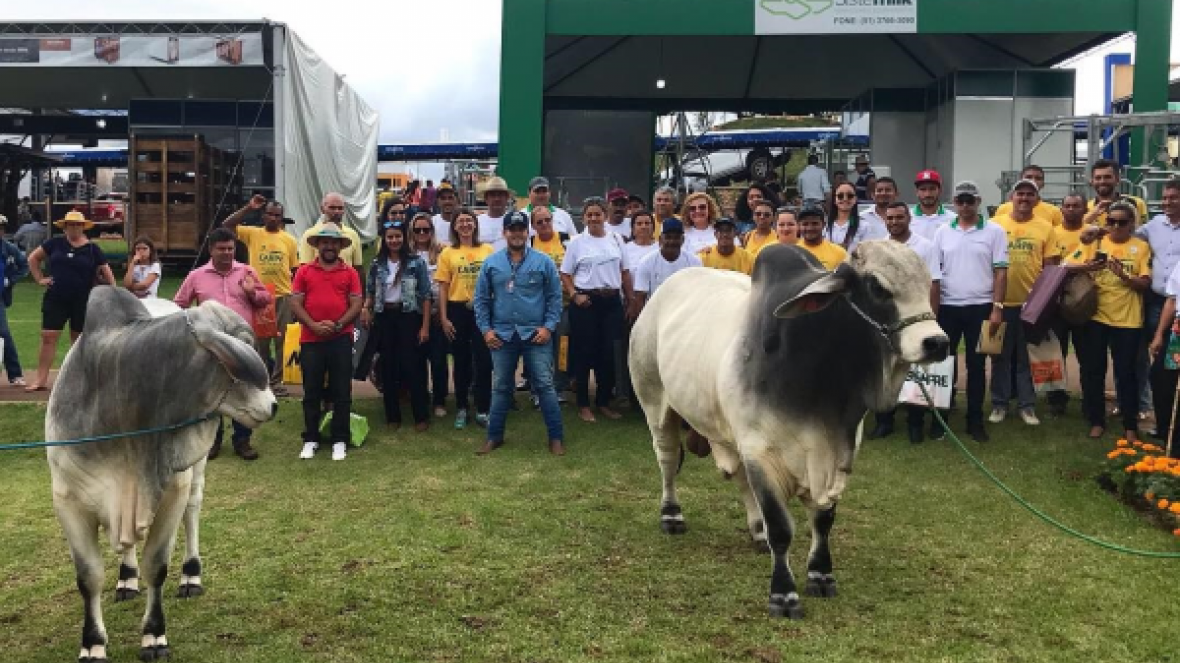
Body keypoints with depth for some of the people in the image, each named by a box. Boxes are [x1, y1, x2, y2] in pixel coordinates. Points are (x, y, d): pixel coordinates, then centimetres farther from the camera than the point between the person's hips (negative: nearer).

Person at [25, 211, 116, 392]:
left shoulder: (92, 249, -1)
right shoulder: (55, 243, 3)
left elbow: (106, 271, 0)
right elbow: (33, 258, 13)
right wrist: (39, 279, 4)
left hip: (83, 302, -1)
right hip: (55, 299, 1)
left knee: (79, 340, 9)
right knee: (48, 337, -4)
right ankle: (41, 379, -1)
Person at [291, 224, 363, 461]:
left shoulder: (350, 273, 5)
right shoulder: (304, 272, 6)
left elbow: (356, 304, -1)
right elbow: (295, 304, 0)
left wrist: (337, 325, -14)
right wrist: (314, 325, -13)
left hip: (341, 340, 0)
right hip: (311, 340, 1)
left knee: (341, 392, 2)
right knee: (311, 391, 7)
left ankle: (339, 440, 10)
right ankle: (310, 439, 16)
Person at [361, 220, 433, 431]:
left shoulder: (416, 262, -4)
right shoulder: (377, 264, 6)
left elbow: (425, 296, -5)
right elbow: (370, 292, 13)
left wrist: (425, 326, -10)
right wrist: (365, 309, -8)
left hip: (409, 316, -3)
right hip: (384, 317, 4)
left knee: (412, 365, -4)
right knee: (388, 366, 7)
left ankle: (421, 416, 6)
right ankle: (392, 416, 17)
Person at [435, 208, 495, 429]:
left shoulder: (488, 250, 3)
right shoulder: (447, 253, 3)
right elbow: (443, 288, 2)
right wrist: (443, 318, -3)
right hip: (457, 310, 0)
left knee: (484, 360, 0)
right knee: (461, 361, 10)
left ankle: (482, 410, 10)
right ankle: (461, 409, 22)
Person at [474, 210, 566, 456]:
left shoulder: (543, 262, -1)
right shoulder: (491, 263, 3)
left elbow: (555, 297, 1)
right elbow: (481, 299, 7)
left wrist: (549, 327, -8)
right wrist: (485, 329, -1)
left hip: (535, 334, -2)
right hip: (502, 335, 2)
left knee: (545, 386, -1)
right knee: (501, 388, 11)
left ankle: (556, 437, 6)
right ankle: (494, 436, 21)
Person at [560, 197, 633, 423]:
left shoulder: (616, 240, 8)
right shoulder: (577, 242, 0)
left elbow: (625, 272, 13)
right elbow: (565, 274, 1)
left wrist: (630, 299, 8)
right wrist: (574, 295, -13)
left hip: (612, 301, 3)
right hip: (586, 302, -3)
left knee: (608, 352, 5)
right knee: (584, 352, 1)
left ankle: (604, 402, 18)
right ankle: (583, 404, 10)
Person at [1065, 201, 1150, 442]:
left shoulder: (1141, 247, 2)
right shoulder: (1095, 243, 4)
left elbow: (1146, 284, -4)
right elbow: (1066, 266, -4)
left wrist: (1123, 275, -21)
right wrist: (1087, 266, -22)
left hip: (1128, 320, -1)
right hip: (1095, 317, 1)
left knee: (1126, 373, 2)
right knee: (1092, 371, 6)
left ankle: (1130, 425, 13)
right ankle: (1097, 421, 19)